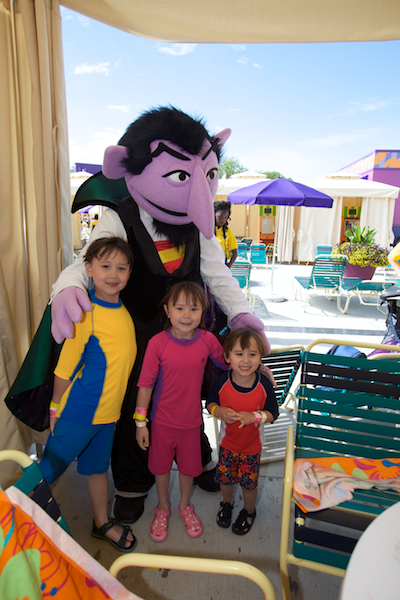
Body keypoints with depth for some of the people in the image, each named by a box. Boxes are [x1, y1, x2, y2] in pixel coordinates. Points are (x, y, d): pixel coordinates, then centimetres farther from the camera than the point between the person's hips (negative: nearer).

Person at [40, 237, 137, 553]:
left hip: (108, 412, 7)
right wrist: (55, 408, -8)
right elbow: (65, 366, -15)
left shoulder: (123, 311, -1)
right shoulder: (85, 313, -22)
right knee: (48, 471, 10)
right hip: (77, 412, -6)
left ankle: (102, 523, 43)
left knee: (98, 466, 24)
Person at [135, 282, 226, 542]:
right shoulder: (157, 343, -20)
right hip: (162, 419, -1)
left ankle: (185, 505, 50)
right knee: (161, 465, 20)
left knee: (189, 465, 20)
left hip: (191, 419, 1)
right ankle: (163, 507, 48)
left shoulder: (208, 340, -14)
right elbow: (146, 384, -12)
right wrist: (141, 422, -8)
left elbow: (229, 364, 7)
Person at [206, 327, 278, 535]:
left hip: (252, 446, -1)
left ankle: (248, 511, 49)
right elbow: (210, 402, -5)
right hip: (227, 442, 1)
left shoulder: (264, 384, -23)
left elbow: (272, 413, -12)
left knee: (249, 483, 18)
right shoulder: (222, 381, -21)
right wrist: (219, 411, -26)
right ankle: (227, 503, 55)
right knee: (225, 478, 22)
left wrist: (254, 416, -29)